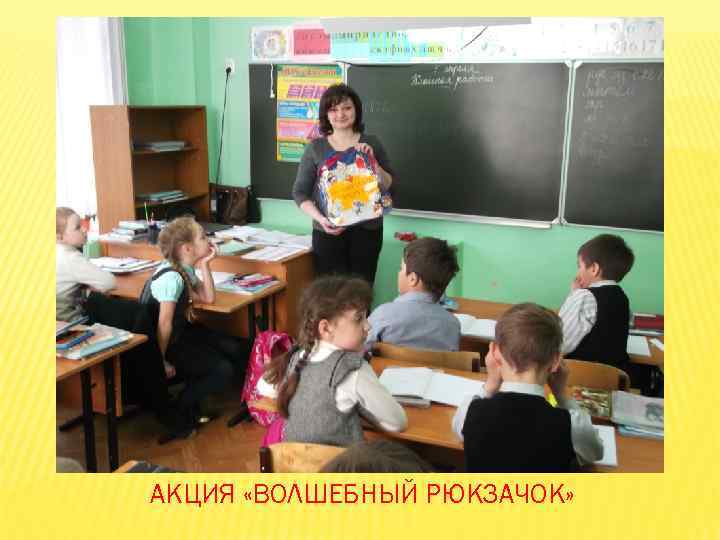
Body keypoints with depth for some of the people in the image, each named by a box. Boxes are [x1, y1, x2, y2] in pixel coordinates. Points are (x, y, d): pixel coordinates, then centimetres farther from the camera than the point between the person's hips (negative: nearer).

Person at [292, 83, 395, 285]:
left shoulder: (371, 143, 7)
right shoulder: (316, 147, 5)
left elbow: (388, 186, 6)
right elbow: (300, 192, 5)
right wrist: (320, 219, -10)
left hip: (366, 229, 1)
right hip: (328, 231, 0)